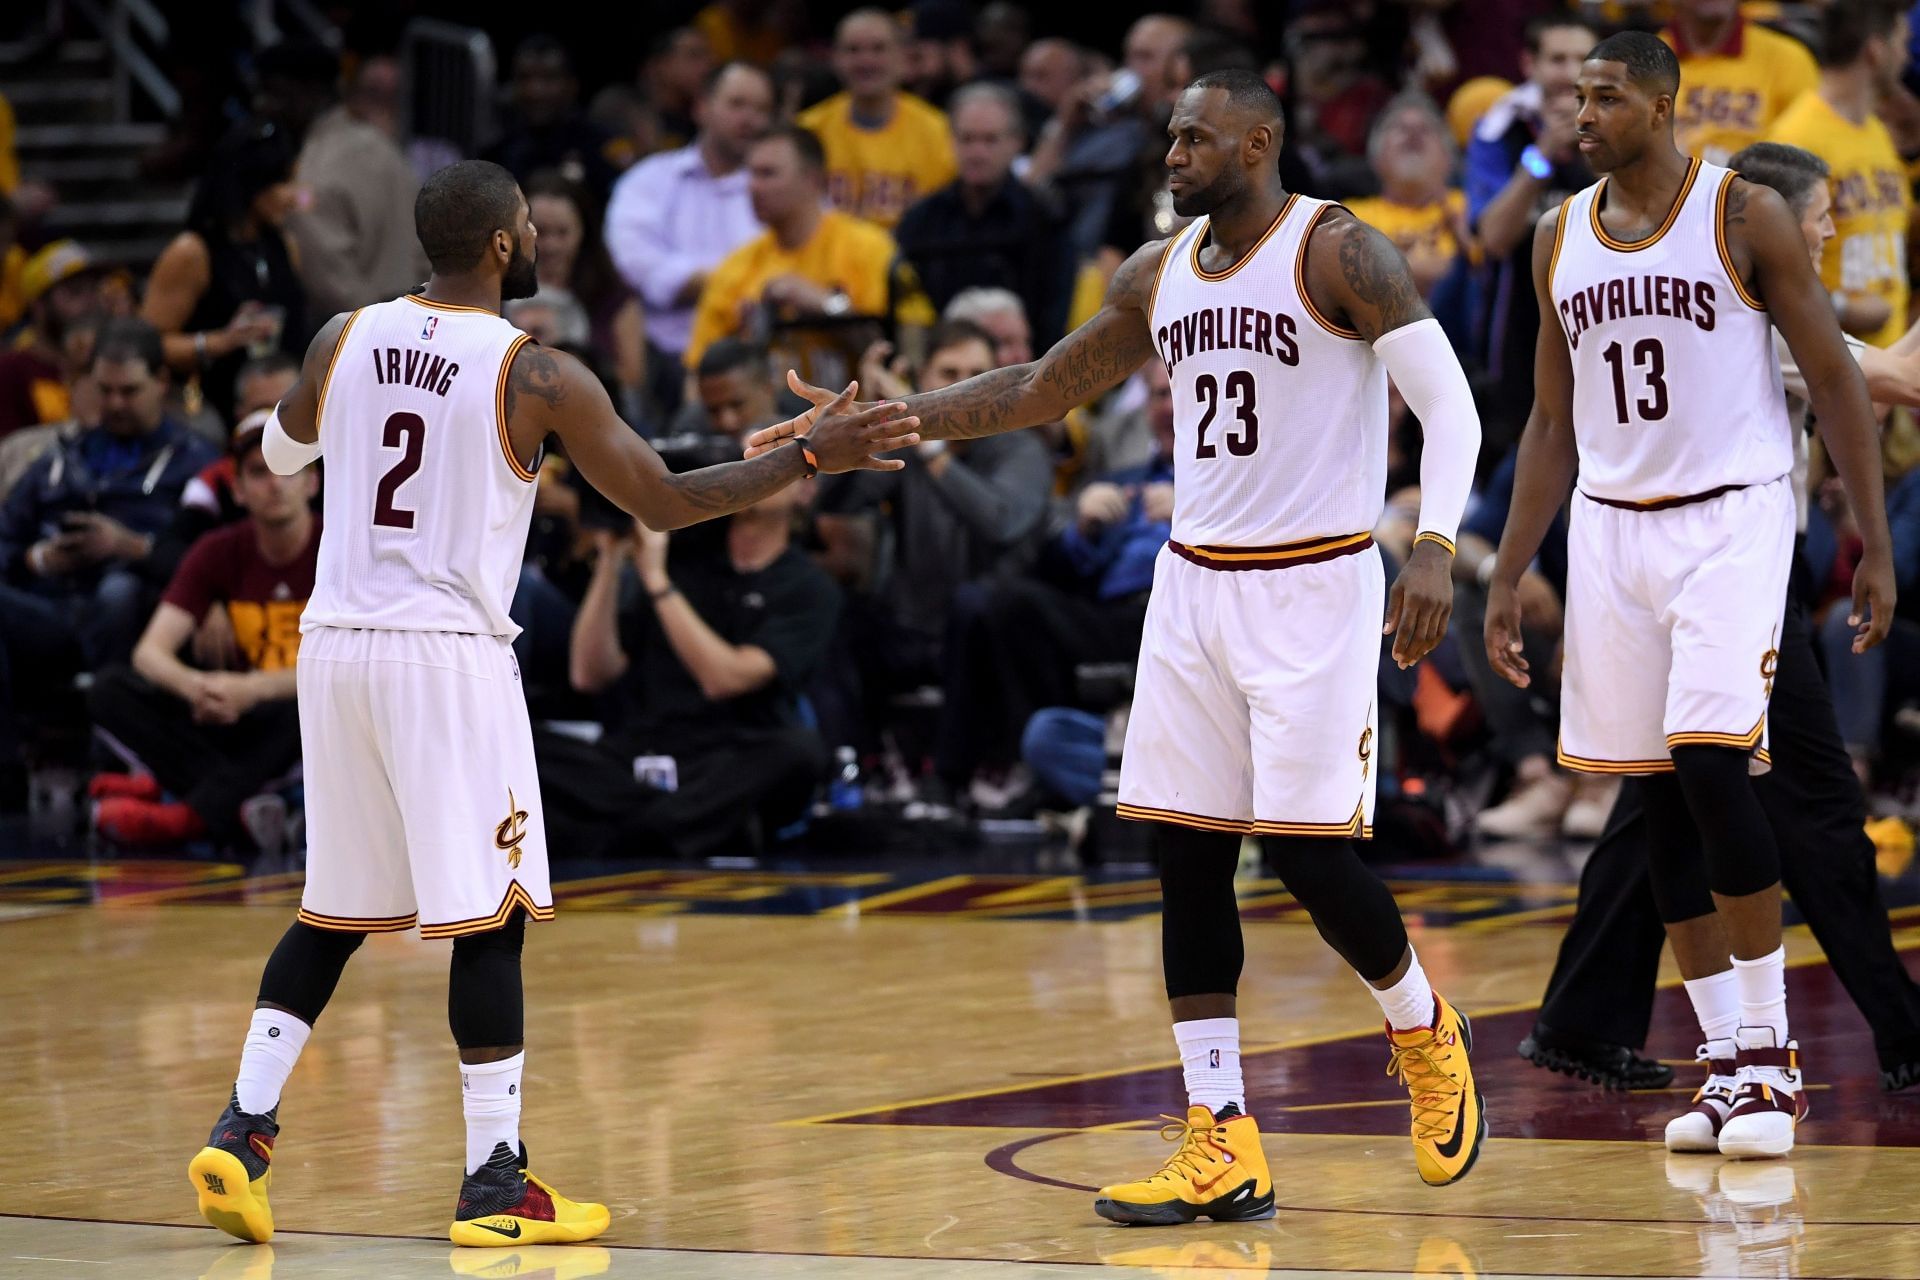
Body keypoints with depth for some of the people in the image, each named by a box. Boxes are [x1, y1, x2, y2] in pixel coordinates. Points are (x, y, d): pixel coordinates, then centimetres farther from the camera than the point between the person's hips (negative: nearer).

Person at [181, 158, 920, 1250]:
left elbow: (279, 454, 25)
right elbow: (666, 503, -6)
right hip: (450, 655, -6)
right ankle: (496, 1183, 1)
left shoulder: (344, 339, 5)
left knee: (335, 913, 16)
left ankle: (244, 1131, 6)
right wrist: (814, 459, 0)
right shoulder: (537, 375, -8)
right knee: (489, 917, 0)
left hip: (335, 647, 6)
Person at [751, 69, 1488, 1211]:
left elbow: (1450, 403, -14)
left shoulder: (1338, 252, -10)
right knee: (1188, 856, 1)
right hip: (1195, 587, 7)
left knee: (1308, 852, -9)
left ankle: (1426, 1032, 22)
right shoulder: (1160, 274, 10)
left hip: (1315, 585, -7)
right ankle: (1222, 1148, 3)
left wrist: (1436, 550, -28)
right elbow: (1040, 390, 20)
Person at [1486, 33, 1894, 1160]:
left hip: (1732, 519, -5)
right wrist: (1507, 580, 13)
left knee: (1710, 763, -18)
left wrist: (1877, 546, -9)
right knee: (1659, 795, 3)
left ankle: (1772, 1052, -7)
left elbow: (1836, 378, -4)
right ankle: (1727, 1065, 10)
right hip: (1611, 529, 5)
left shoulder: (1746, 216, -5)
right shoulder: (1562, 239, 10)